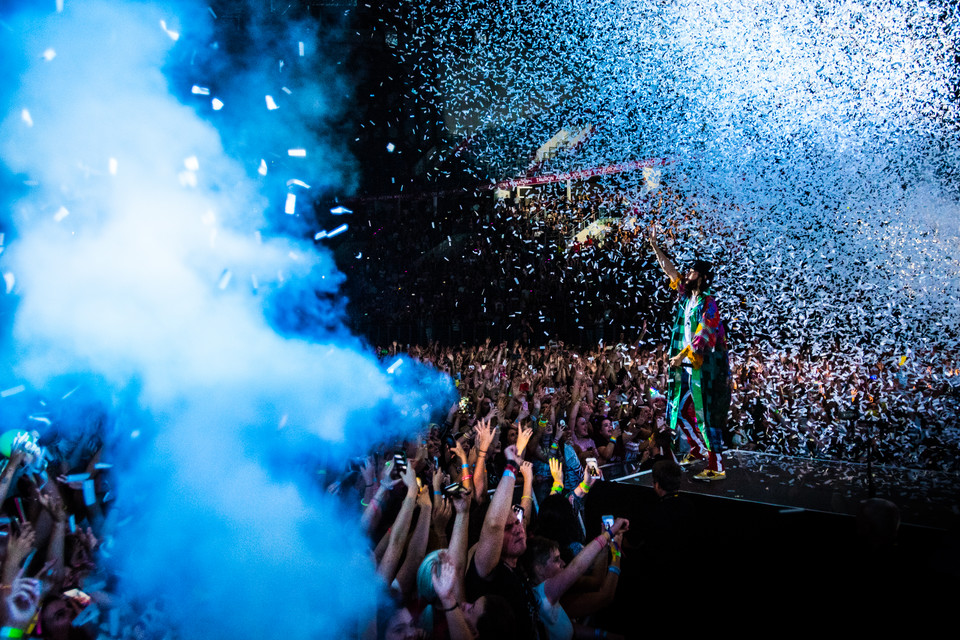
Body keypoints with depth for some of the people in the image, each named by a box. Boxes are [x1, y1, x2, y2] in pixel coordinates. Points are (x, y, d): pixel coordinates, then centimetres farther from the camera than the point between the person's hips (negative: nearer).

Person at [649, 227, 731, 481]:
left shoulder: (708, 303, -12)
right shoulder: (688, 296, 10)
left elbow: (702, 336, -18)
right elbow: (669, 270, 15)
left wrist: (681, 356, -18)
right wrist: (654, 245, 13)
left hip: (706, 367, -8)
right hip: (687, 366, 8)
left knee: (706, 416, -8)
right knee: (681, 411, 14)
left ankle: (716, 468, -5)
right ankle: (699, 450, 32)